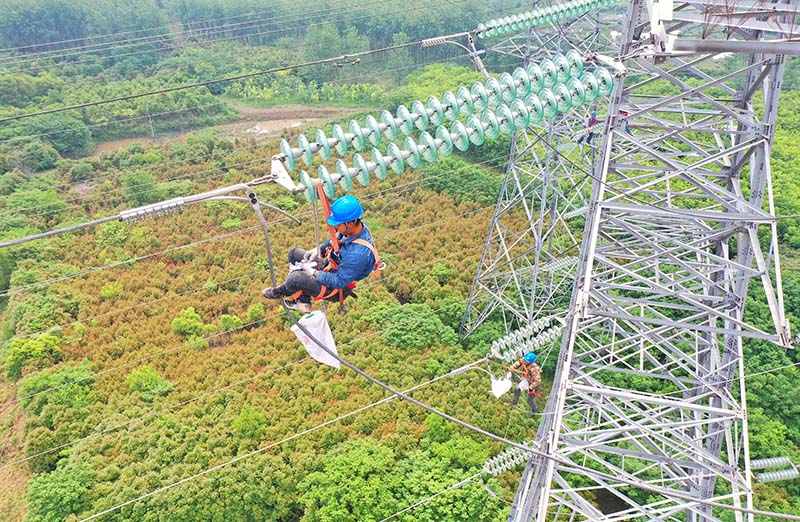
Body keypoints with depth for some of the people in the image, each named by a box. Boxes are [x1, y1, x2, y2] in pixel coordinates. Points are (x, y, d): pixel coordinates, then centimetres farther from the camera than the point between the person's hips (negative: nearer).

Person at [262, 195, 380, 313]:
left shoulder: (358, 254, -38)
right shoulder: (355, 226, -13)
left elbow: (340, 282, -28)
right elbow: (335, 240, 10)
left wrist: (313, 273, -20)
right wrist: (319, 250, -4)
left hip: (335, 287, -9)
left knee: (296, 278, -26)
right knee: (294, 253, 12)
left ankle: (281, 292, 14)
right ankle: (303, 301, 16)